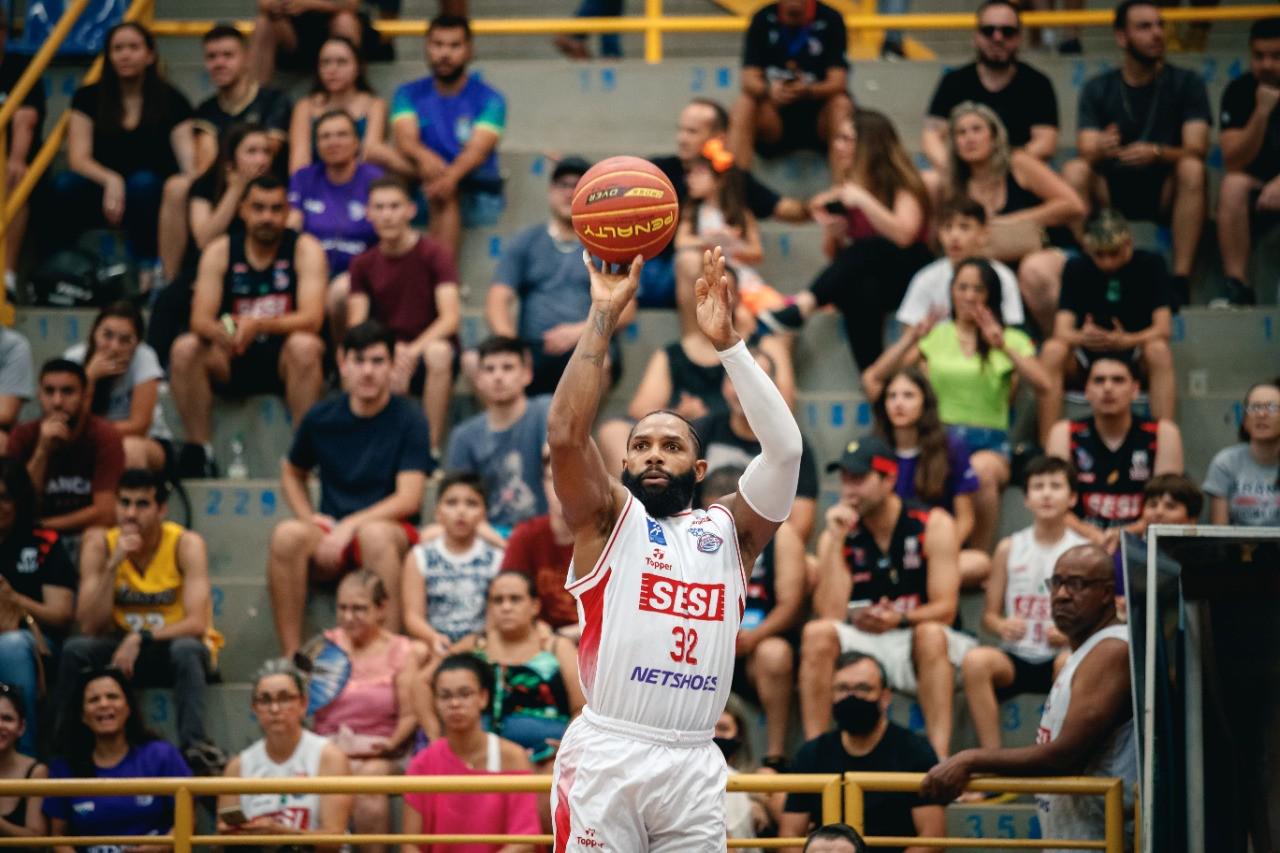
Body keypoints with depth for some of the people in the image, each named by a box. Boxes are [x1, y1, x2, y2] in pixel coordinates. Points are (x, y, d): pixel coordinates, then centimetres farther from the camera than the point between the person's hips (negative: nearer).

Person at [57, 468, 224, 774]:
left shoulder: (187, 544, -16)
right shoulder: (99, 544, -10)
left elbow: (196, 623, -25)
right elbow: (89, 626, -17)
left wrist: (140, 639, -36)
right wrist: (113, 565, -27)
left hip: (175, 647, -2)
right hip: (122, 647, 2)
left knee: (186, 650, -36)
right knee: (75, 649, -26)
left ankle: (194, 745, -42)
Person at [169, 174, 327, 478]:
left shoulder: (304, 249, -7)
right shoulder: (220, 252, 0)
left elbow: (312, 318, -20)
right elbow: (200, 319, -9)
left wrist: (259, 325, -37)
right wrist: (219, 331, -35)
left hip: (283, 361, -2)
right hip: (233, 362, 2)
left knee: (304, 346, -35)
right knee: (184, 348, -25)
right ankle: (198, 450, -18)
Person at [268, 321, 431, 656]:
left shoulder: (409, 420, -3)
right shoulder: (322, 417, 7)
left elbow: (409, 499, -10)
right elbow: (292, 474, 22)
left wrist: (350, 526, -20)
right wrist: (311, 521, 4)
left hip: (392, 531, -3)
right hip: (329, 540, 3)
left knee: (375, 534, -39)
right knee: (287, 535, -30)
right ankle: (290, 657, -30)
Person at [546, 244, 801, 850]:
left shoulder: (728, 530, 15)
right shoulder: (607, 518, 10)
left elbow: (784, 449, 0)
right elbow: (565, 433, -8)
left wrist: (727, 342, -5)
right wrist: (604, 316, -6)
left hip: (694, 763, 3)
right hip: (606, 754, -3)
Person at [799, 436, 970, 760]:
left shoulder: (932, 526, -5)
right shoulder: (838, 534, 1)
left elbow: (945, 609, -11)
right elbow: (830, 615, -12)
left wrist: (901, 619, -31)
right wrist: (837, 540, -15)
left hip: (917, 645, -2)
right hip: (859, 642, 2)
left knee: (931, 634, -36)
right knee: (817, 633, -27)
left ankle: (939, 756, -42)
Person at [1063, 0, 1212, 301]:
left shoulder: (1186, 82, 1)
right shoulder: (1097, 90, 3)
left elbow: (1197, 149, -12)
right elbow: (1087, 152, -9)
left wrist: (1156, 153, -34)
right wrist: (1099, 150, -35)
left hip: (1164, 194, -1)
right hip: (1112, 194, 1)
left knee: (1192, 169, -32)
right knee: (1074, 170, -27)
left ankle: (1180, 281, -34)